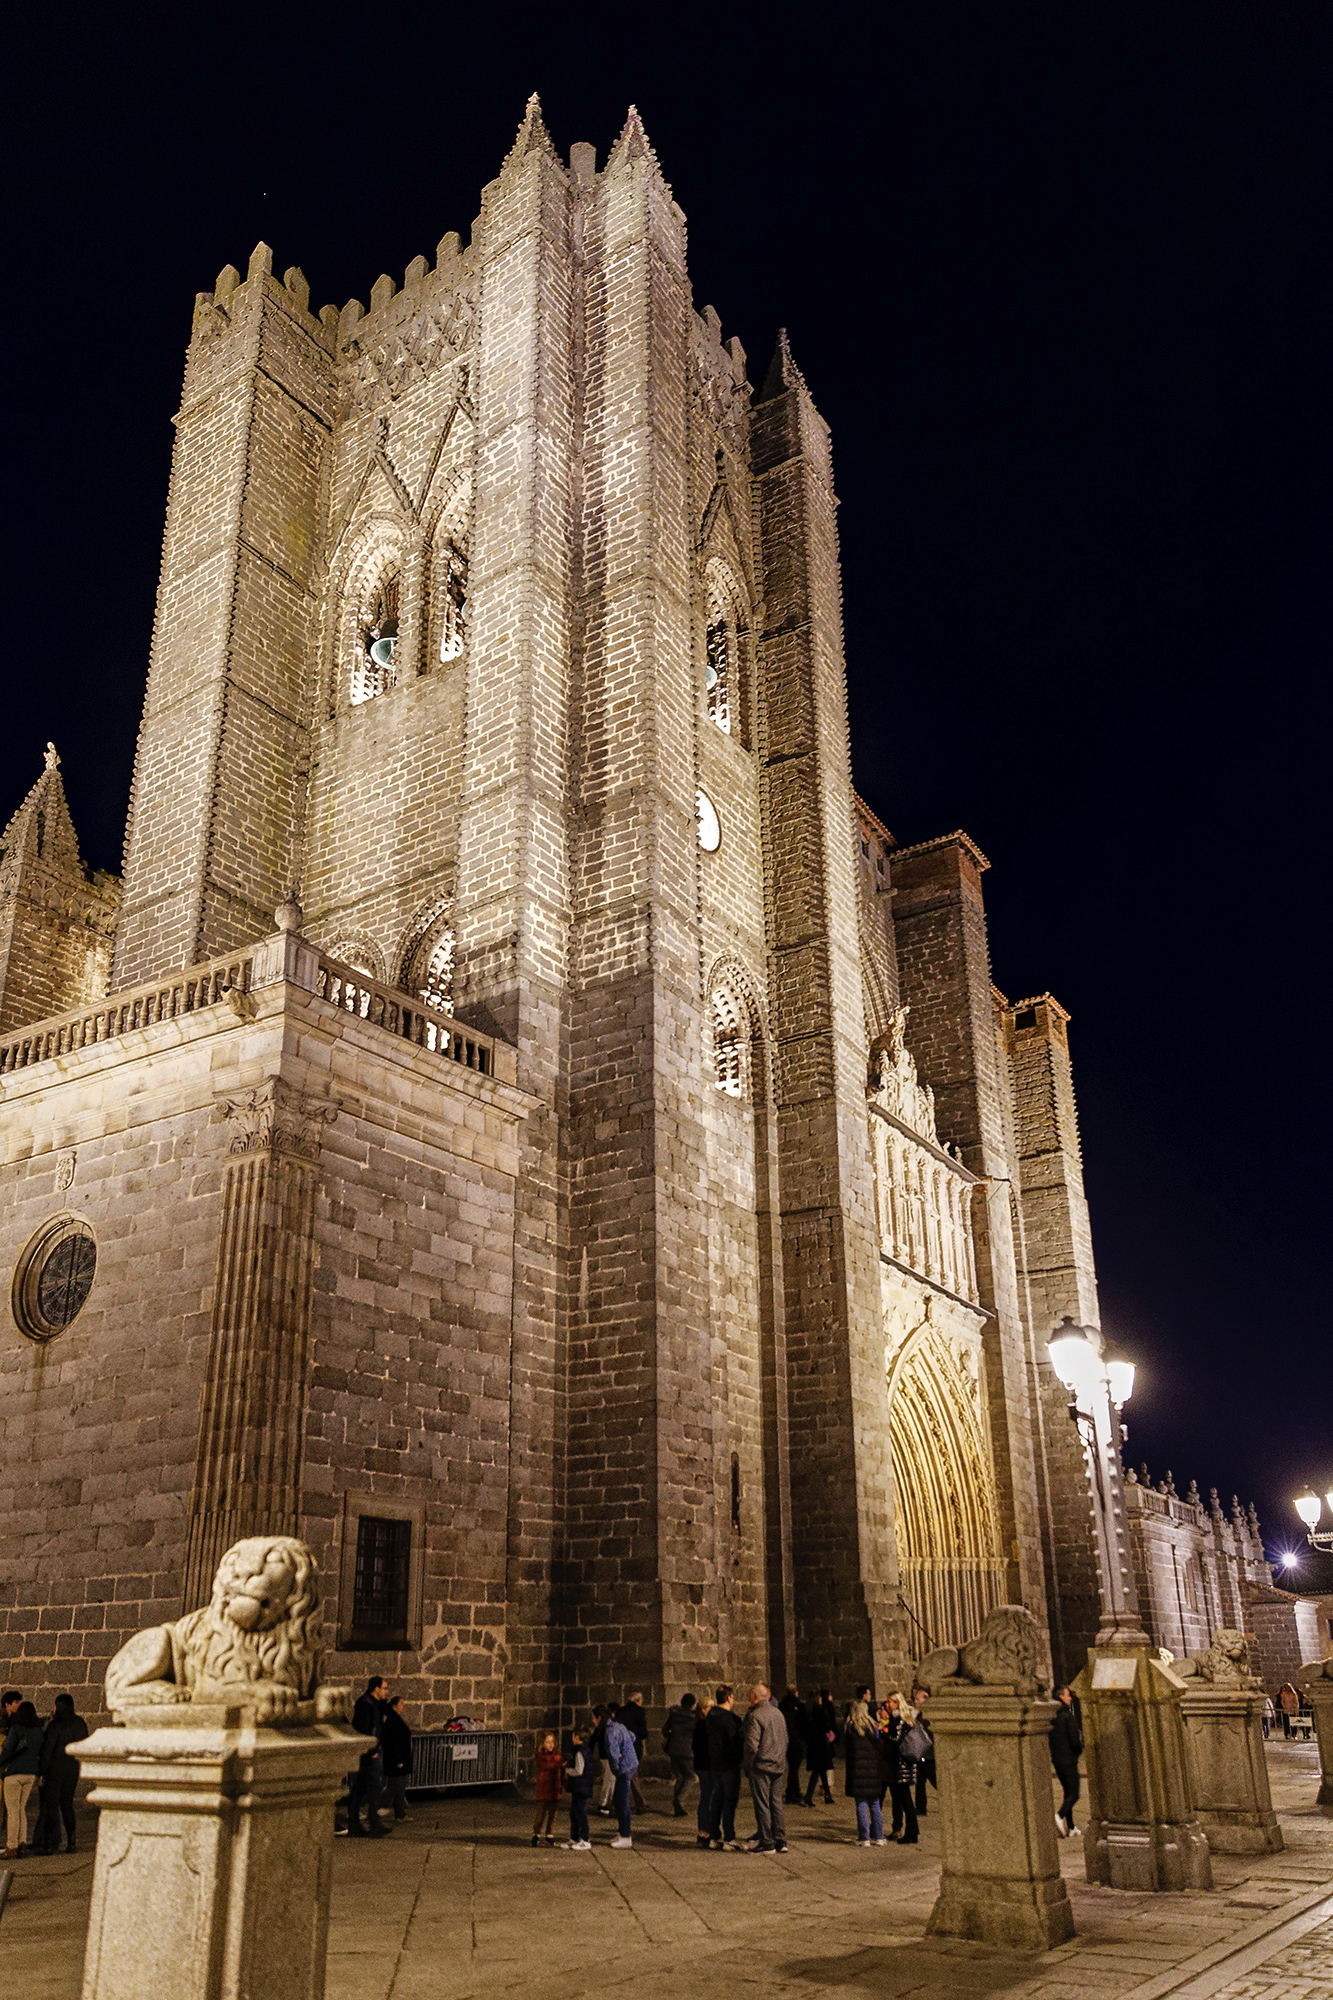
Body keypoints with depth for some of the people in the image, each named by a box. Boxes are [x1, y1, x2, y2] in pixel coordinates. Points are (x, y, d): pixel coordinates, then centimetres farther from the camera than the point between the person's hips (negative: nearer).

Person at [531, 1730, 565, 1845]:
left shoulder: (557, 1755, 13)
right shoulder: (540, 1755, -1)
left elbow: (562, 1774, 16)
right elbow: (546, 1765, -21)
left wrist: (566, 1786, 9)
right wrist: (561, 1764, -29)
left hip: (555, 1789, 4)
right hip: (543, 1789, -4)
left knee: (552, 1814, 6)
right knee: (541, 1813, -5)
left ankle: (549, 1835, 18)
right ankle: (536, 1835, 9)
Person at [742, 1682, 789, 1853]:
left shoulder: (755, 1716, -13)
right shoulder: (778, 1713, 12)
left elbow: (752, 1744, -18)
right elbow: (784, 1741, 16)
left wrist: (747, 1764, -7)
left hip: (761, 1766, -7)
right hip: (778, 1766, 7)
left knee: (762, 1805, 0)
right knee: (776, 1803, 12)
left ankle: (767, 1843, 2)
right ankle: (780, 1841, 13)